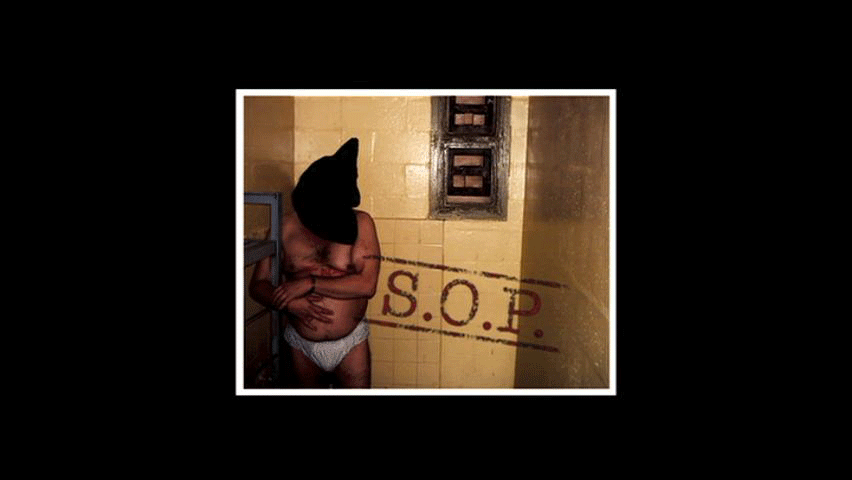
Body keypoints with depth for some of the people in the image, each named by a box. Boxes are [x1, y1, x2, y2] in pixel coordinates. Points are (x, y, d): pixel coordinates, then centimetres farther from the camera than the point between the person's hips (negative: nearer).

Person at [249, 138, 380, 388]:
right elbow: (257, 285, -4)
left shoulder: (361, 223, -11)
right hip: (302, 345, 2)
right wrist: (291, 303, -23)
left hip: (351, 344, -1)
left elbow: (367, 285, -20)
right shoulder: (285, 227, -7)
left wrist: (310, 283, -22)